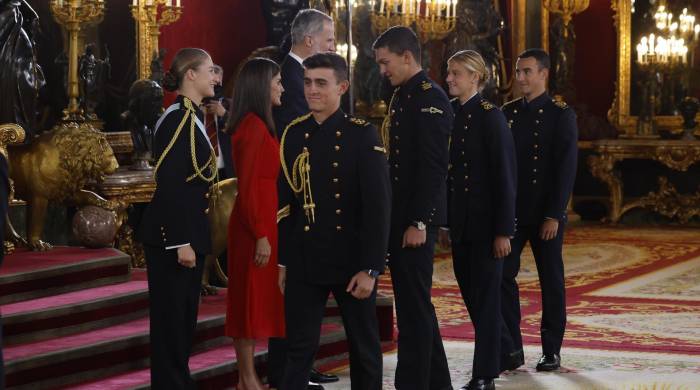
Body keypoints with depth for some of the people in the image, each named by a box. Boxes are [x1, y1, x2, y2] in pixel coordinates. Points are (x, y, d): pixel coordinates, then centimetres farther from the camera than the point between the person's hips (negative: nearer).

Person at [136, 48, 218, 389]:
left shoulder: (191, 117, 13)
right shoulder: (177, 118, -16)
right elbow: (169, 185, -22)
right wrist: (180, 242, -23)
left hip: (188, 232, 10)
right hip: (171, 236, -10)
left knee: (185, 315, 15)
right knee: (171, 317, -3)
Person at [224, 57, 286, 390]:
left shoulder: (255, 125, 13)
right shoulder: (254, 126, -16)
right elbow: (247, 187, -19)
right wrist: (260, 235, -20)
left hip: (260, 219, 9)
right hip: (255, 224, -9)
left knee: (256, 298, 12)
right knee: (251, 297, -3)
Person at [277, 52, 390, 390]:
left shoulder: (363, 135, -6)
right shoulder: (293, 134, 5)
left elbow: (378, 206, -10)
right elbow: (285, 201, 8)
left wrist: (370, 268, -14)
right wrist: (283, 261, 7)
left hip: (352, 261, -2)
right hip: (304, 263, 3)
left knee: (364, 348, 10)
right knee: (299, 349, 2)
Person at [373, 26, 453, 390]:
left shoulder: (430, 98, -13)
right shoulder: (401, 97, 16)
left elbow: (434, 167, -18)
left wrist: (419, 223, -20)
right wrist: (393, 220, 14)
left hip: (415, 222, -10)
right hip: (398, 217, 10)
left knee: (414, 305, -4)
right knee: (413, 304, 15)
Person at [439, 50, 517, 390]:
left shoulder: (490, 117, -11)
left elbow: (506, 176, -13)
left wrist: (503, 231, -16)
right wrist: (444, 222, 10)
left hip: (486, 222, -7)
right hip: (460, 222, 7)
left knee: (485, 296, -2)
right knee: (470, 295, 12)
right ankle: (504, 348, 28)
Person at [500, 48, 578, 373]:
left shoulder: (561, 115, -5)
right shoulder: (507, 113, 9)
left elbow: (566, 169, -9)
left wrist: (554, 215, -14)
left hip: (546, 215, -4)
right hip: (510, 212, 4)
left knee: (551, 282, 4)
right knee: (502, 275, -3)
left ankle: (552, 351, 14)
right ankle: (511, 349, 4)